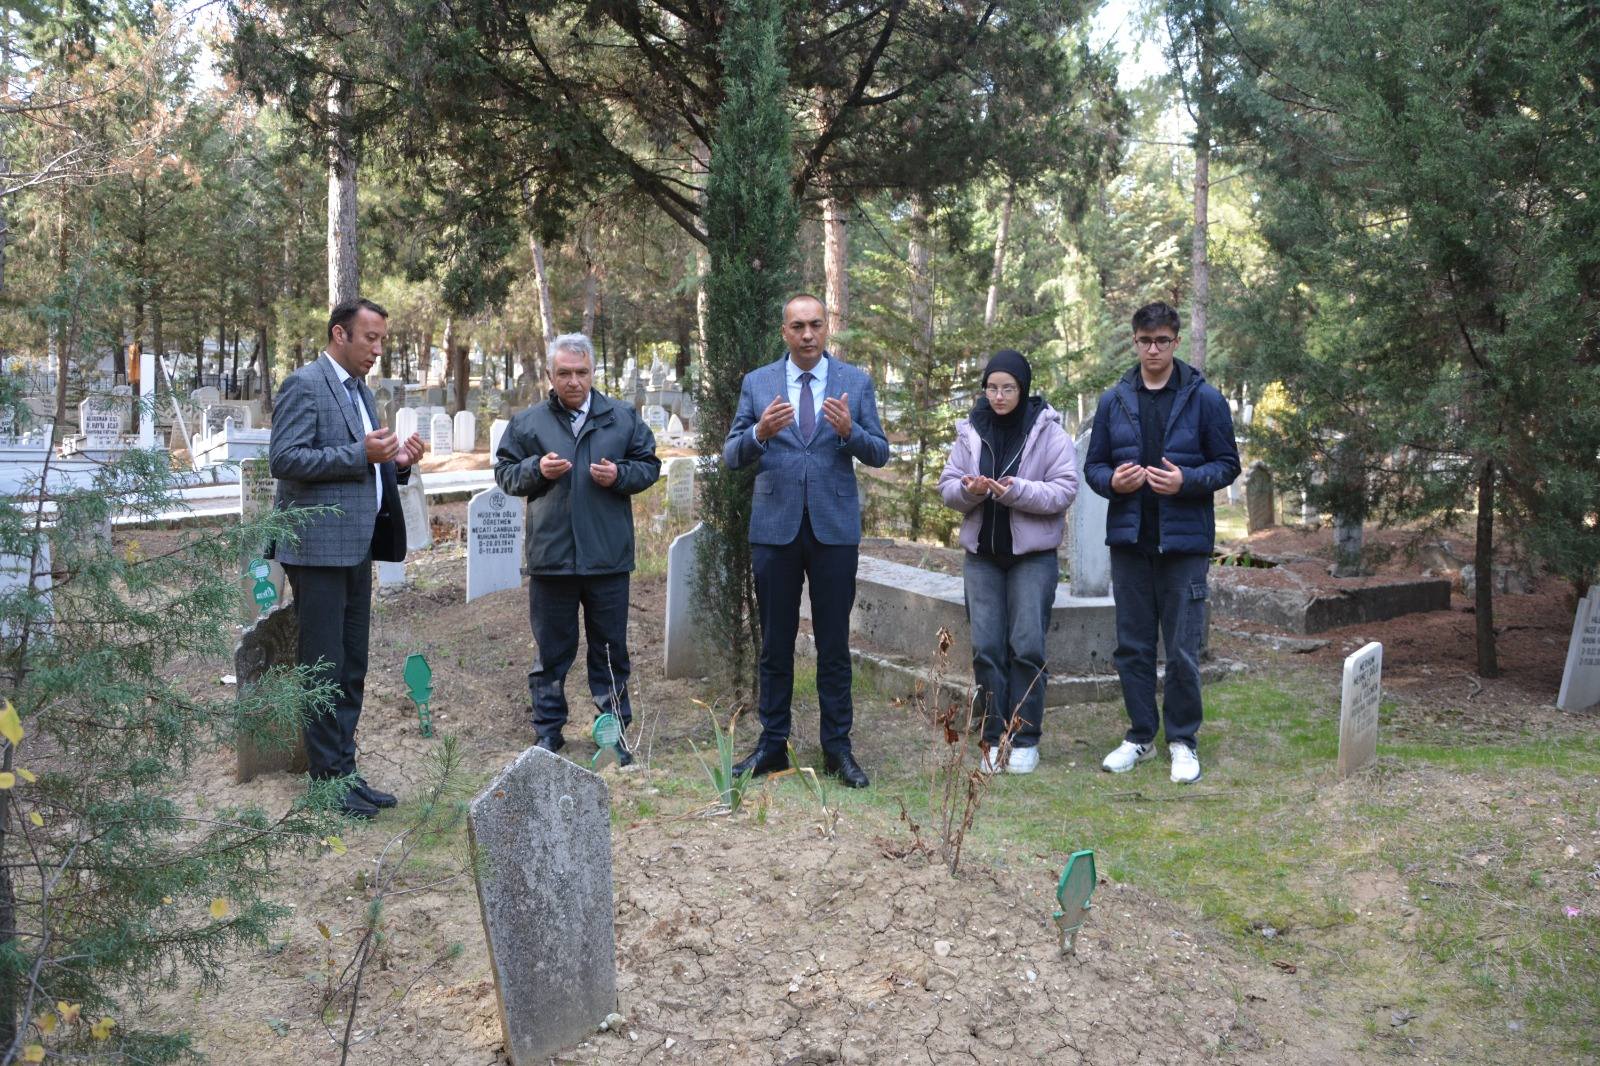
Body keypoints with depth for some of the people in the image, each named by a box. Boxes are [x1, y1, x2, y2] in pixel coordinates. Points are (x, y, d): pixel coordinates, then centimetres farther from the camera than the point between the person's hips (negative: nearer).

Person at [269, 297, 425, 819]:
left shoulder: (361, 391, 19)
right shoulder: (304, 385, -9)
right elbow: (284, 460, -18)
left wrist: (396, 462, 5)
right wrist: (360, 453, -21)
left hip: (356, 546, 9)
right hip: (319, 546, -9)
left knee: (351, 671, 12)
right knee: (324, 669, -3)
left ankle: (345, 771, 19)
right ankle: (328, 780, 4)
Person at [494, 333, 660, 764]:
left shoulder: (623, 418, 4)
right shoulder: (528, 422, 4)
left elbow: (649, 465, 10)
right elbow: (505, 473, 9)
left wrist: (620, 475, -9)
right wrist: (536, 469, -10)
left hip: (608, 556, 0)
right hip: (550, 554, 0)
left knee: (611, 649, 9)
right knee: (551, 649, 9)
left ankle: (615, 731, 19)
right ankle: (548, 731, 20)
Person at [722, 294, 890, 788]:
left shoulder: (855, 382, 4)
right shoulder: (757, 383, 5)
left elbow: (880, 454, 2)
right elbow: (731, 456, 2)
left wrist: (849, 431, -19)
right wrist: (760, 433, -19)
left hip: (834, 527, 0)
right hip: (775, 526, 1)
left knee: (834, 643, 4)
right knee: (775, 642, 7)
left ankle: (838, 748, 12)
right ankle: (772, 744, 16)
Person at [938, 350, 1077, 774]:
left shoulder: (1049, 433, -5)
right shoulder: (971, 431, 5)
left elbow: (1064, 490, -10)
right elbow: (947, 485, 6)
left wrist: (1017, 491, -24)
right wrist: (968, 490, -17)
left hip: (1033, 555, -3)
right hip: (981, 554, 3)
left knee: (1027, 645, -3)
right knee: (986, 647, 2)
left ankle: (1025, 738, 7)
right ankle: (993, 737, 11)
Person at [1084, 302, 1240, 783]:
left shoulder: (1204, 399, -1)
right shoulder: (1114, 401, 7)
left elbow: (1227, 465, 1)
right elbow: (1093, 465, 12)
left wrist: (1187, 480, -17)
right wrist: (1112, 481, -11)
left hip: (1184, 540, -3)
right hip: (1128, 540, 3)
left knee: (1182, 650, 0)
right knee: (1132, 646, 10)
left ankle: (1182, 740, 13)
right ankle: (1140, 736, 22)